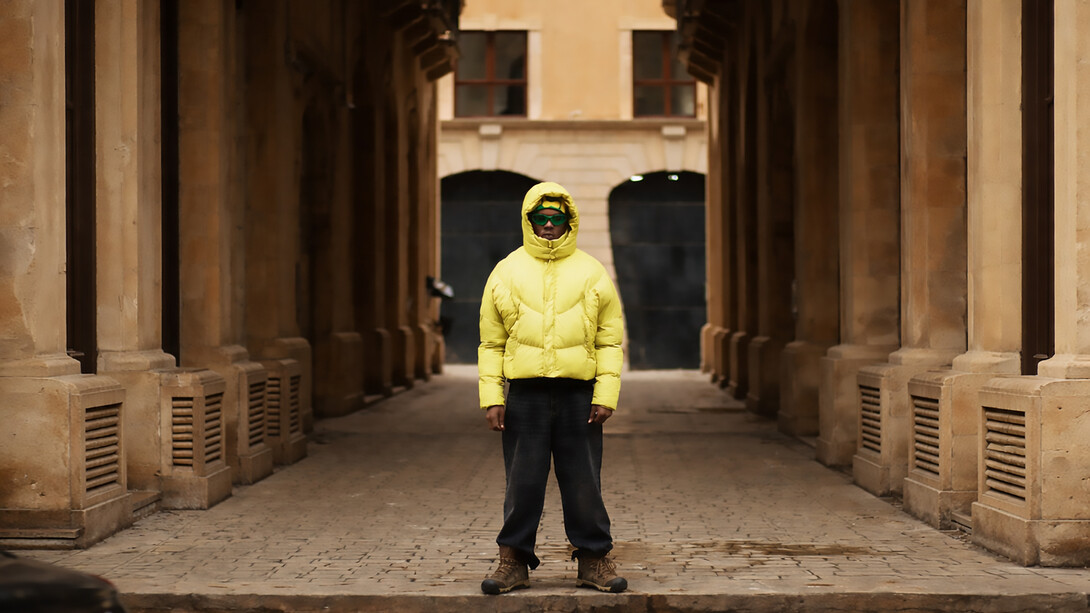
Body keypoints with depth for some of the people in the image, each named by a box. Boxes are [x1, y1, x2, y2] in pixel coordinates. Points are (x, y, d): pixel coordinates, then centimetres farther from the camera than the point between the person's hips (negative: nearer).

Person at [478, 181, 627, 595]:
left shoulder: (592, 274, 8)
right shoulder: (506, 273, 8)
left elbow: (610, 340, 7)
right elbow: (491, 343, 8)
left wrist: (606, 394, -3)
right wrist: (491, 397, -1)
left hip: (578, 395, 0)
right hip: (524, 394, 0)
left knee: (584, 482, 3)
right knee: (522, 483, 2)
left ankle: (594, 559, 12)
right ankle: (514, 560, 10)